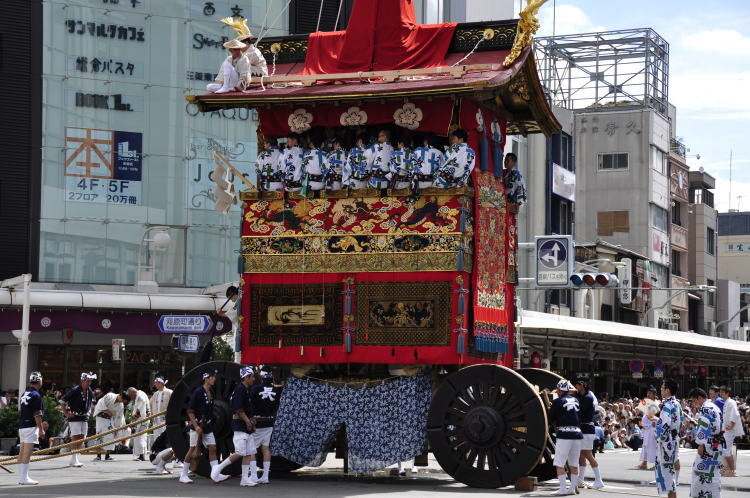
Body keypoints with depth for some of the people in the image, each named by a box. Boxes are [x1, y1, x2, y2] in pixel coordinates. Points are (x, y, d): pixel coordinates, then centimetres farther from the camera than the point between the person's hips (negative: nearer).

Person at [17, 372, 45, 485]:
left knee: (22, 452, 10)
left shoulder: (24, 394, 14)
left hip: (22, 426, 9)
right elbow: (37, 415, -16)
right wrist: (41, 429, -13)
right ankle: (24, 478, -12)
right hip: (31, 427, -9)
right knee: (27, 452, -10)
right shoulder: (36, 395, -12)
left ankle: (21, 477, 13)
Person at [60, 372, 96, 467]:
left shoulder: (90, 391, 5)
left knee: (81, 438, 6)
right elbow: (62, 400, -10)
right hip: (74, 417, -7)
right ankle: (74, 460, -12)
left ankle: (74, 459, 12)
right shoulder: (75, 391, -15)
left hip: (84, 417, 7)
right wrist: (66, 413, -11)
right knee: (75, 438, -11)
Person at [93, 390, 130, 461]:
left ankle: (107, 456, 6)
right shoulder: (109, 396, -17)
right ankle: (98, 456, -14)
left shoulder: (121, 406, -1)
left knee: (111, 436, -2)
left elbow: (119, 418, 3)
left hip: (110, 419, 6)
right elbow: (101, 404, -17)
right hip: (101, 417, -6)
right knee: (100, 435, -13)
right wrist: (107, 411, -18)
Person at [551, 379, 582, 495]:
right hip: (577, 433, 6)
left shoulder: (558, 401, -4)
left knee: (559, 463, 0)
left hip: (564, 434, -6)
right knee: (574, 463, 12)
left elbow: (551, 418, 1)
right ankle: (573, 487, 12)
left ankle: (563, 488, -5)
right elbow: (580, 417, 15)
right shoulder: (576, 400, 11)